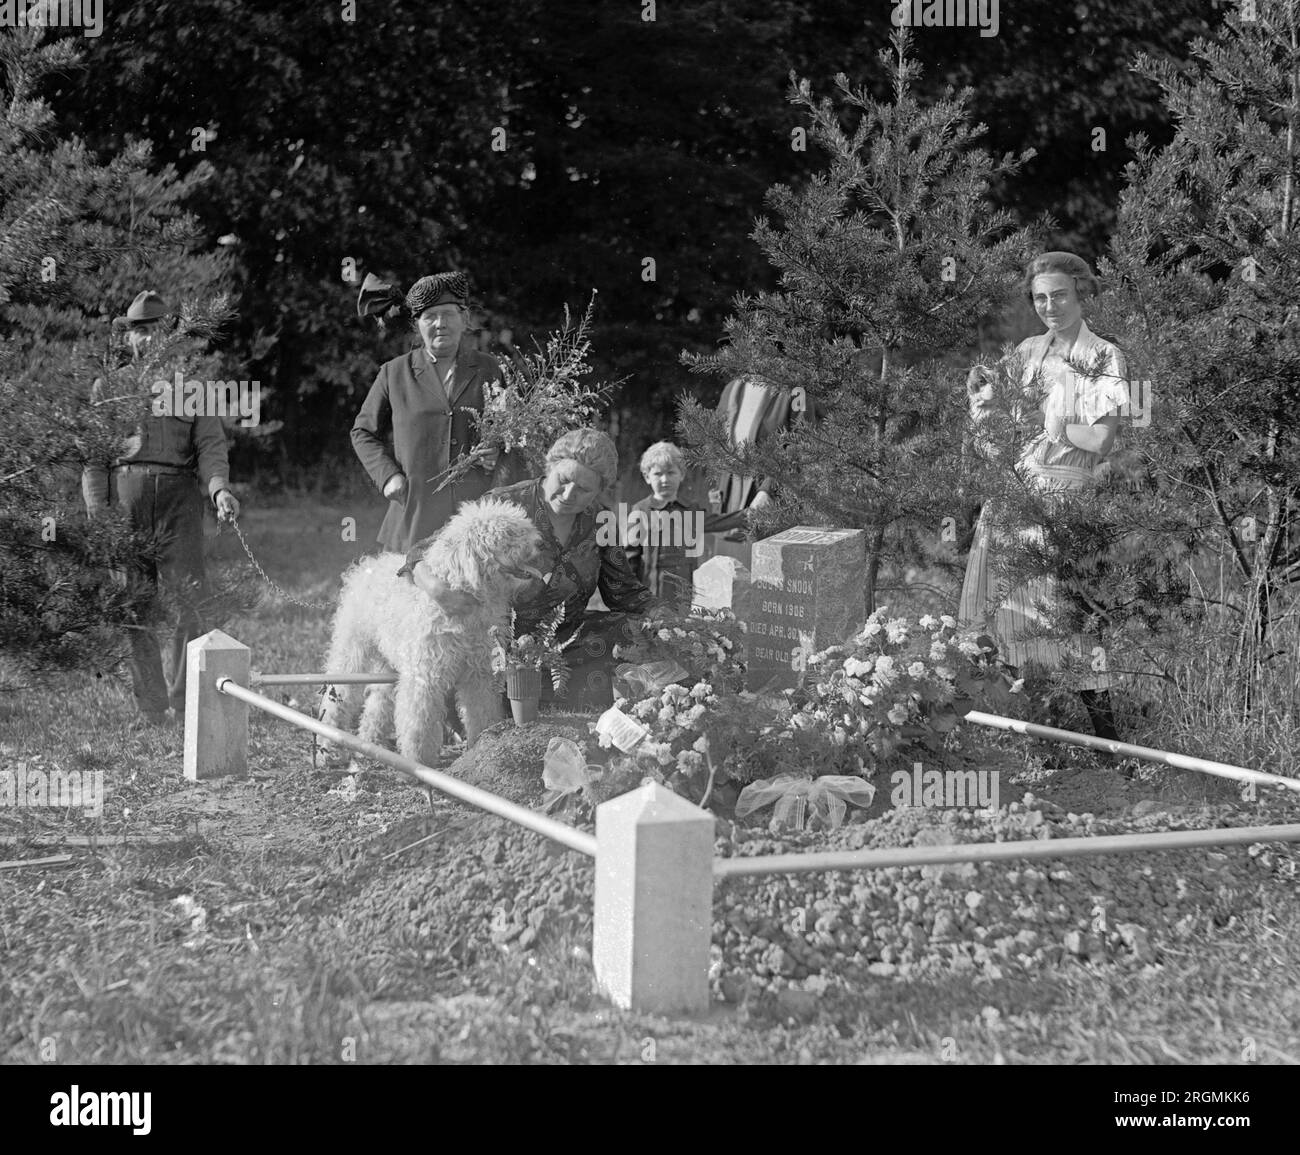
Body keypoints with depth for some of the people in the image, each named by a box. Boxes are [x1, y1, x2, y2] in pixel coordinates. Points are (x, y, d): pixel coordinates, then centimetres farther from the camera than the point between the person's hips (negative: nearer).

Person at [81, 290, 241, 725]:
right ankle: (150, 709, 7)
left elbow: (211, 445, 6)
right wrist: (97, 513, -1)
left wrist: (219, 488, -14)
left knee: (183, 603, -7)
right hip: (125, 497, 1)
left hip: (179, 497, -1)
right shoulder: (107, 386, 14)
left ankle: (183, 706, 0)